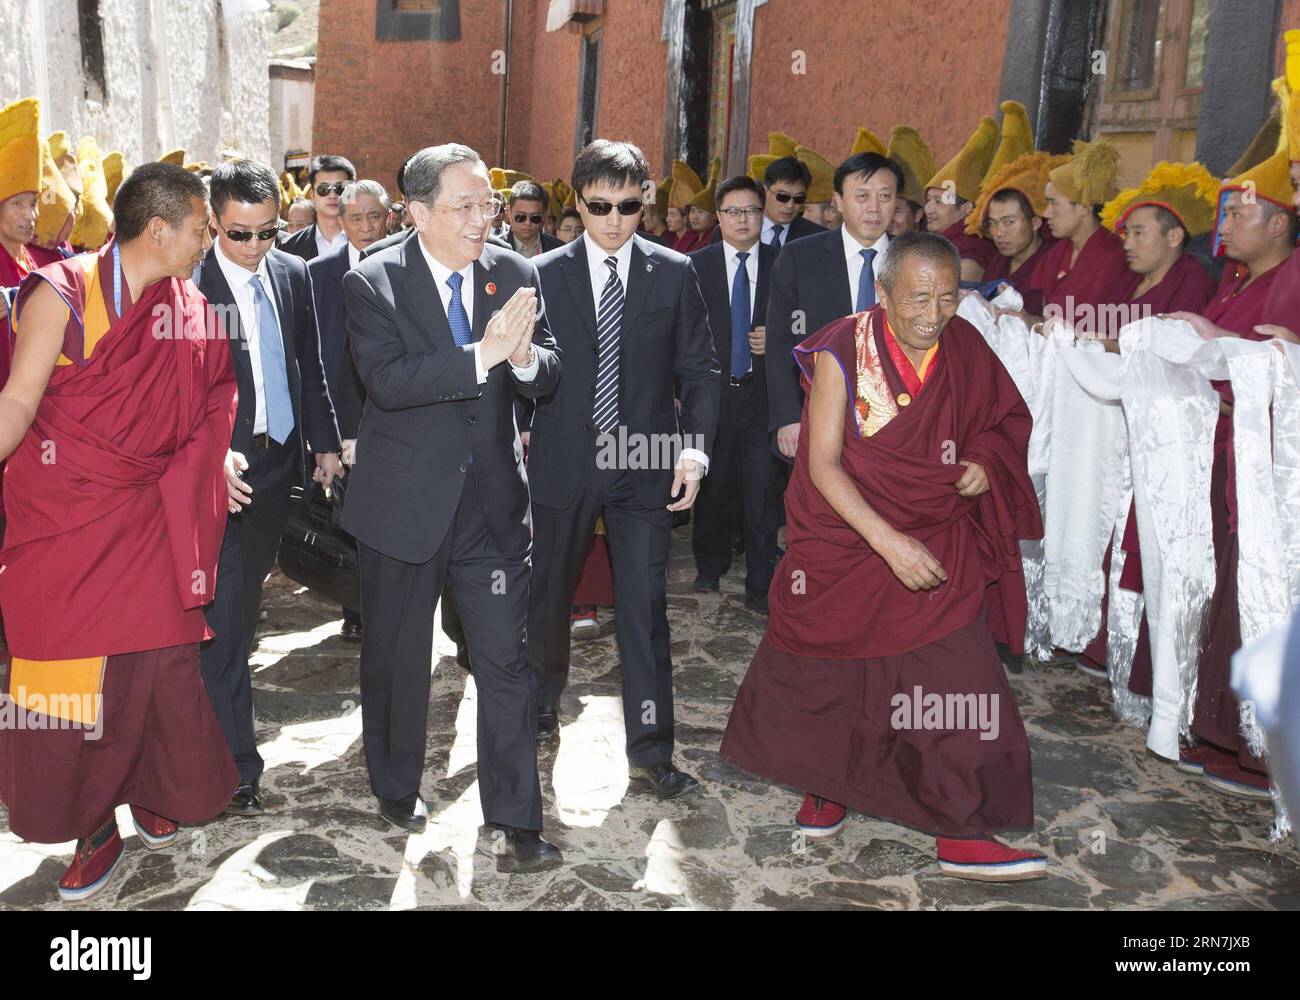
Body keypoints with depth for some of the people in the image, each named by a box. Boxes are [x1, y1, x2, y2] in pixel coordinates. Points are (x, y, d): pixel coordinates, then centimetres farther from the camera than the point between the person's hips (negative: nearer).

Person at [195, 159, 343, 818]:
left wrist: (323, 441, 13)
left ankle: (213, 702, 42)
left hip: (278, 460, 6)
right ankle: (236, 763, 2)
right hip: (219, 467, -6)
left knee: (246, 600, 19)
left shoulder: (293, 274, 7)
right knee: (223, 613, -4)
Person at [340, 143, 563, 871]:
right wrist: (481, 355, -33)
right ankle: (398, 785, 40)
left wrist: (524, 356, -23)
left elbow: (550, 373, 0)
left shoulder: (515, 273, 1)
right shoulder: (373, 282, -9)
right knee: (397, 654, 16)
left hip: (494, 498, 2)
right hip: (406, 500, -1)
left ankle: (518, 821, 13)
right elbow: (387, 380, -23)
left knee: (506, 659, 1)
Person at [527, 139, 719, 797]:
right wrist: (515, 441, -3)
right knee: (549, 594, 16)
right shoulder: (544, 274, 1)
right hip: (562, 463, 1)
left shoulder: (675, 274, 1)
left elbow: (699, 369, 2)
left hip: (646, 465, -1)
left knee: (645, 606, -1)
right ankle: (545, 699, 42)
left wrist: (695, 448, -8)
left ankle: (650, 750, 8)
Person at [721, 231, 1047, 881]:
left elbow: (1008, 419, 12)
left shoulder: (965, 348, -5)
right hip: (845, 543, -2)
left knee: (954, 675, -6)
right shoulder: (842, 353, -15)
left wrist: (985, 462, -10)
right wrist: (888, 542, -26)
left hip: (937, 546, 2)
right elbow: (823, 464, -18)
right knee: (835, 677, 14)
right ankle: (828, 785, 40)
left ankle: (961, 835, 8)